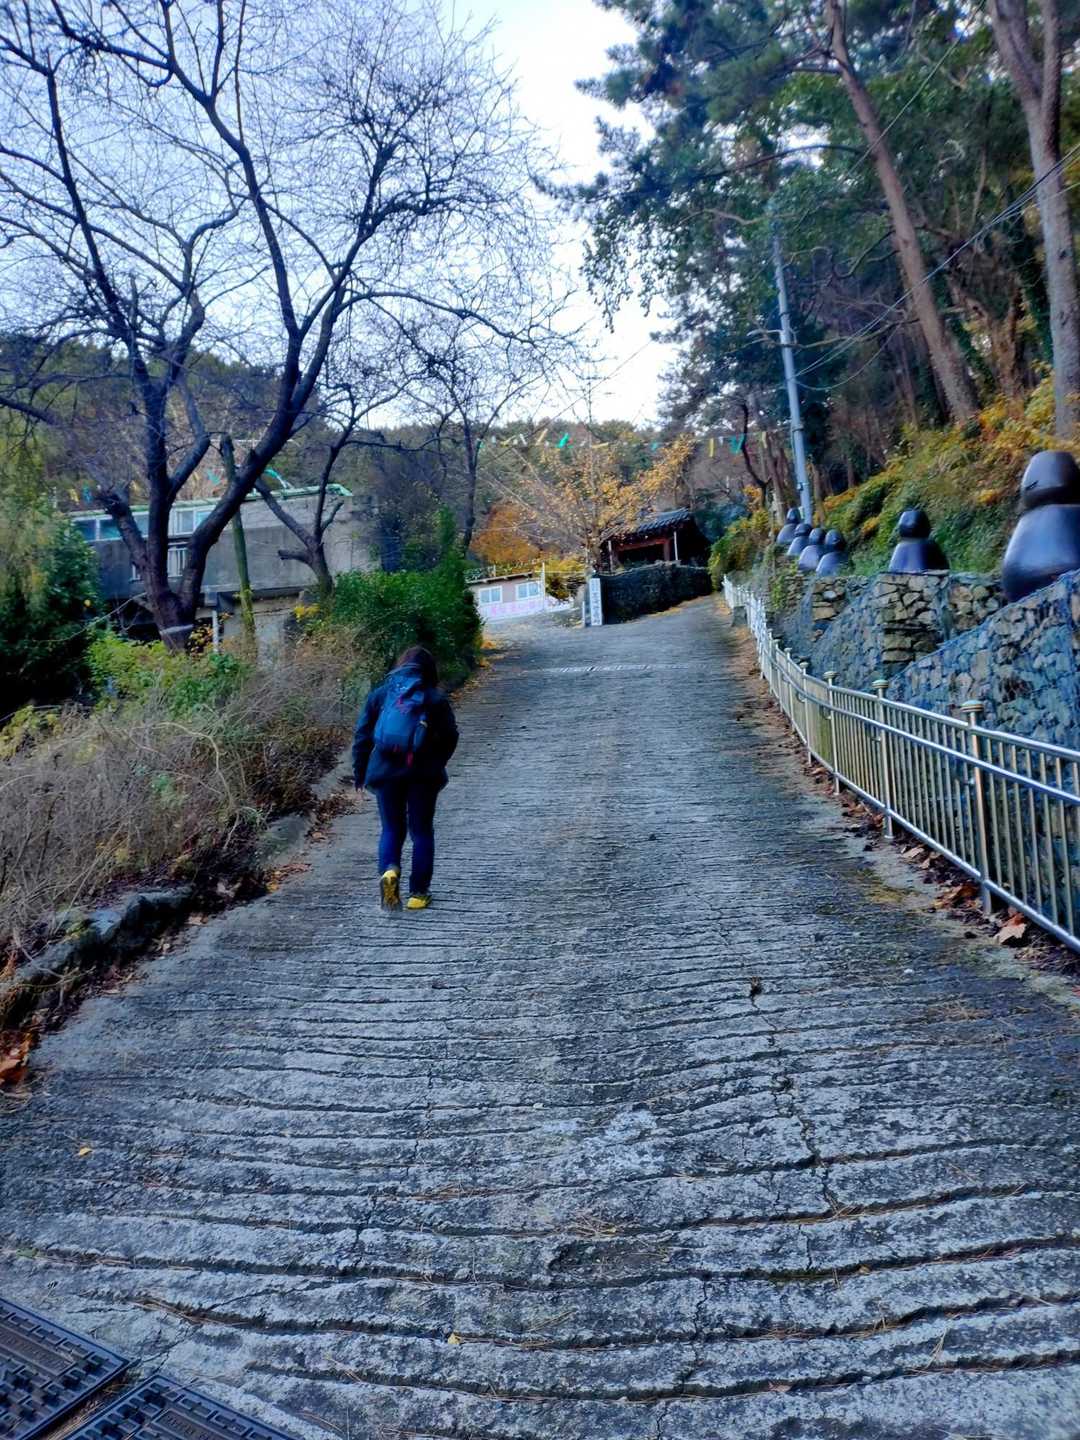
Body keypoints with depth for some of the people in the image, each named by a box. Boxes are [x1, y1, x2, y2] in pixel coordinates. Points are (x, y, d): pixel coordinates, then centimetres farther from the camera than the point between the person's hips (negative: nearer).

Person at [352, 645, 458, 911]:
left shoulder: (380, 694, 7)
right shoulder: (436, 699, 2)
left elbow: (362, 735, 4)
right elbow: (450, 738, -1)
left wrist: (359, 772, 10)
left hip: (385, 771, 1)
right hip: (423, 774, -1)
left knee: (391, 828, 15)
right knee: (422, 831, 11)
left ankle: (389, 870, -13)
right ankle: (419, 892, 11)